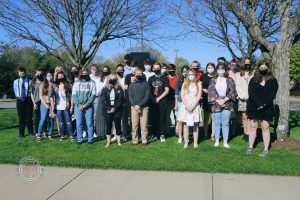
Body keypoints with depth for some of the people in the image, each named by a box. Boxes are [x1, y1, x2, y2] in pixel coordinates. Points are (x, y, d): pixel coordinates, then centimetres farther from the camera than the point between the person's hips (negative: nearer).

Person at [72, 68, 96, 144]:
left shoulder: (92, 82, 6)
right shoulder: (76, 83, 11)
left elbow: (93, 94, -1)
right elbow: (74, 94, 5)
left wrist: (86, 105, -10)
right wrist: (79, 105, -7)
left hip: (88, 106, -1)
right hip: (78, 106, 1)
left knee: (90, 123, -1)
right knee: (79, 124, 2)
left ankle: (90, 139, 7)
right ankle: (80, 139, 10)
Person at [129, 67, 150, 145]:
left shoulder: (145, 84, 7)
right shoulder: (132, 85, 14)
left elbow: (147, 96, -3)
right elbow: (130, 96, 6)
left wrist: (139, 105, -12)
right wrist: (135, 106, -10)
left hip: (144, 107, -2)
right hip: (134, 108, 2)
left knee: (144, 126, -3)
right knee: (134, 126, 1)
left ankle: (144, 140, 4)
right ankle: (134, 140, 8)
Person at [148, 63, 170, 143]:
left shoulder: (164, 78, 3)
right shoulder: (151, 78, 11)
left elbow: (167, 90, -4)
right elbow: (148, 90, 9)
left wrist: (159, 98, -9)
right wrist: (153, 99, -5)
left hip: (162, 102, -2)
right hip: (153, 102, 3)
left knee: (162, 119, 2)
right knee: (154, 119, 5)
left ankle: (162, 135, 11)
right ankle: (155, 135, 13)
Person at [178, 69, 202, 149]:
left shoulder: (198, 84, 6)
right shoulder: (185, 83, 10)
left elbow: (199, 96, -3)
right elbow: (182, 95, 2)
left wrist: (192, 106, -12)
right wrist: (187, 106, -9)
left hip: (195, 106, -1)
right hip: (186, 106, 1)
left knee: (195, 125, 2)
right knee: (186, 124, 1)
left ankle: (195, 143, 6)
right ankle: (186, 143, 4)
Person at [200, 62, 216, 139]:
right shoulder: (203, 77, 8)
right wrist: (203, 90, -6)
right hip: (206, 100, 2)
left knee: (214, 118, -2)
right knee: (206, 118, 8)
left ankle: (213, 135, 6)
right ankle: (205, 134, 16)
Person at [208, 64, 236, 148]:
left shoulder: (229, 80, 7)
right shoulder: (213, 80, 8)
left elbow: (232, 92, -1)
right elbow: (211, 91, -1)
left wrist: (224, 100, -11)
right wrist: (218, 100, -11)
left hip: (227, 104, 0)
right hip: (216, 104, 1)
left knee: (225, 123, 1)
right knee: (217, 123, 5)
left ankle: (225, 142, 8)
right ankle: (217, 141, 14)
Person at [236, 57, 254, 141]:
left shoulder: (253, 74, 6)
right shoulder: (238, 75, 13)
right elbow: (237, 86, 6)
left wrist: (249, 96, -11)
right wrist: (242, 96, -6)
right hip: (242, 99, 2)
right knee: (244, 117, 4)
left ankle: (248, 133, -8)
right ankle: (245, 133, 10)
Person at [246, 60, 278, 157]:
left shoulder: (273, 81, 3)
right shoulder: (253, 80, 4)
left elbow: (272, 95, -5)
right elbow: (251, 93, -7)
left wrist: (264, 105, -17)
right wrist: (259, 104, -19)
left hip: (267, 108, -1)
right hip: (253, 107, 1)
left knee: (265, 128, 0)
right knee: (253, 127, 5)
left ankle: (266, 149, 7)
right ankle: (250, 147, 13)